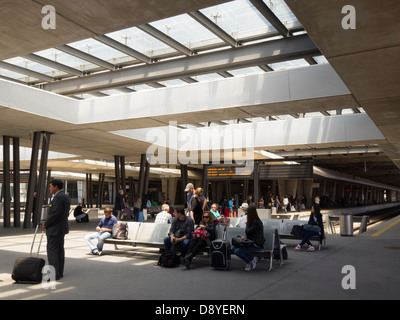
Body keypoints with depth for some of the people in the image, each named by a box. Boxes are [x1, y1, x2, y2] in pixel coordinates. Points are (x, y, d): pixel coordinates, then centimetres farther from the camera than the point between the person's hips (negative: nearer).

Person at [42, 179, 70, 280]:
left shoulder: (59, 197, -18)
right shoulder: (65, 196, 14)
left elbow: (55, 214, -23)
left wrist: (45, 224, -10)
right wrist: (48, 223, 15)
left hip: (55, 228, -10)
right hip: (61, 227, 10)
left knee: (52, 250, -6)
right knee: (60, 250, 12)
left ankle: (54, 274, -5)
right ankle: (59, 272, 17)